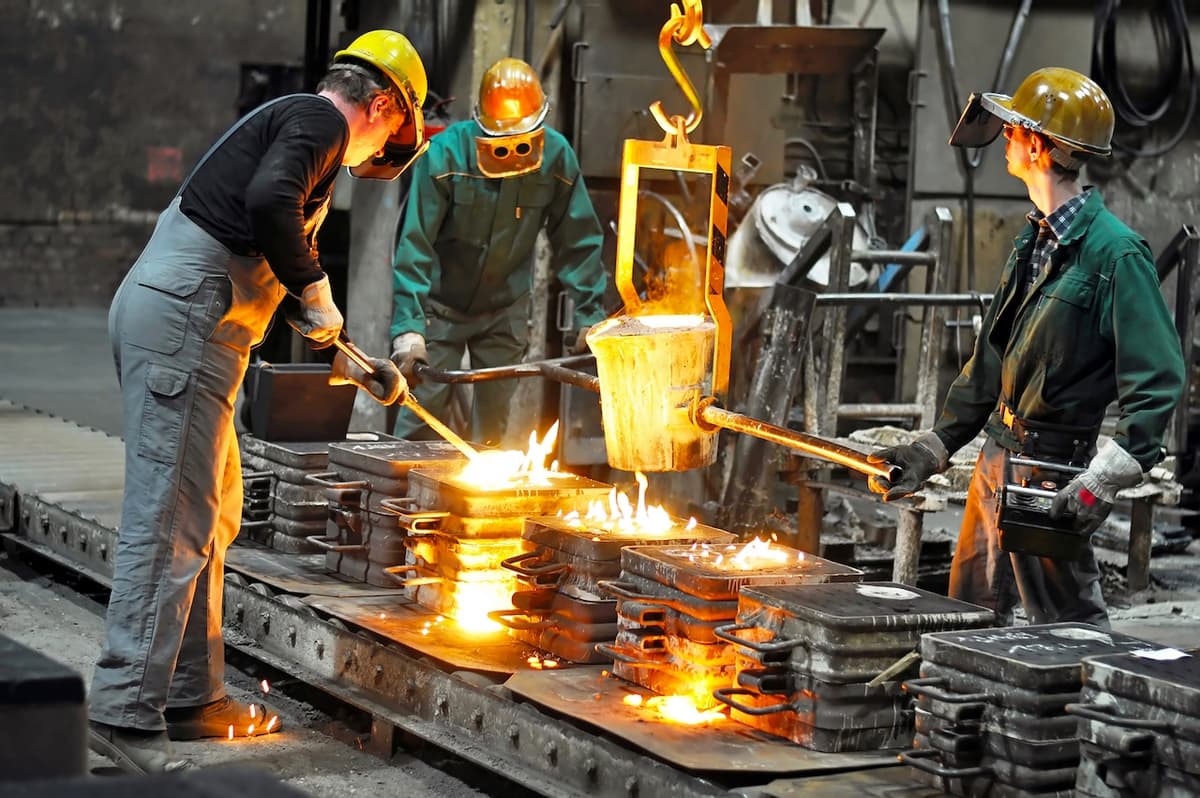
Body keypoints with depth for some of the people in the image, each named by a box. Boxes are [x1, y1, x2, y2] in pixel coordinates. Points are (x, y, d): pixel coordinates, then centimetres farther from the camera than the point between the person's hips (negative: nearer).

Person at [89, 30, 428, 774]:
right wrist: (314, 288, -10)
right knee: (171, 522, -11)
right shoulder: (320, 120, -4)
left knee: (211, 517, 16)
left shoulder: (290, 124, 27)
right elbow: (268, 200, -24)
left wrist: (358, 366, 36)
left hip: (168, 318, 10)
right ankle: (126, 709, -12)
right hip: (181, 322, -10)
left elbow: (282, 283, 33)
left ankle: (193, 695, 22)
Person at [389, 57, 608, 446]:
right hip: (441, 304, -3)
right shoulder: (445, 154, -22)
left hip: (505, 310, 3)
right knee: (421, 417, -6)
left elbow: (578, 242, -4)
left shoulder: (556, 157, -13)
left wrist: (589, 315, -8)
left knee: (494, 423, 7)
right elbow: (415, 244, -24)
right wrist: (408, 326, -32)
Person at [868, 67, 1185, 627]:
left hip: (1050, 472, -9)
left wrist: (1105, 479, -29)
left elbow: (1157, 380, -21)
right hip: (995, 460, 9)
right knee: (969, 618, 18)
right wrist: (932, 451, 19)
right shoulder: (1034, 242, 12)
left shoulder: (1114, 252, -17)